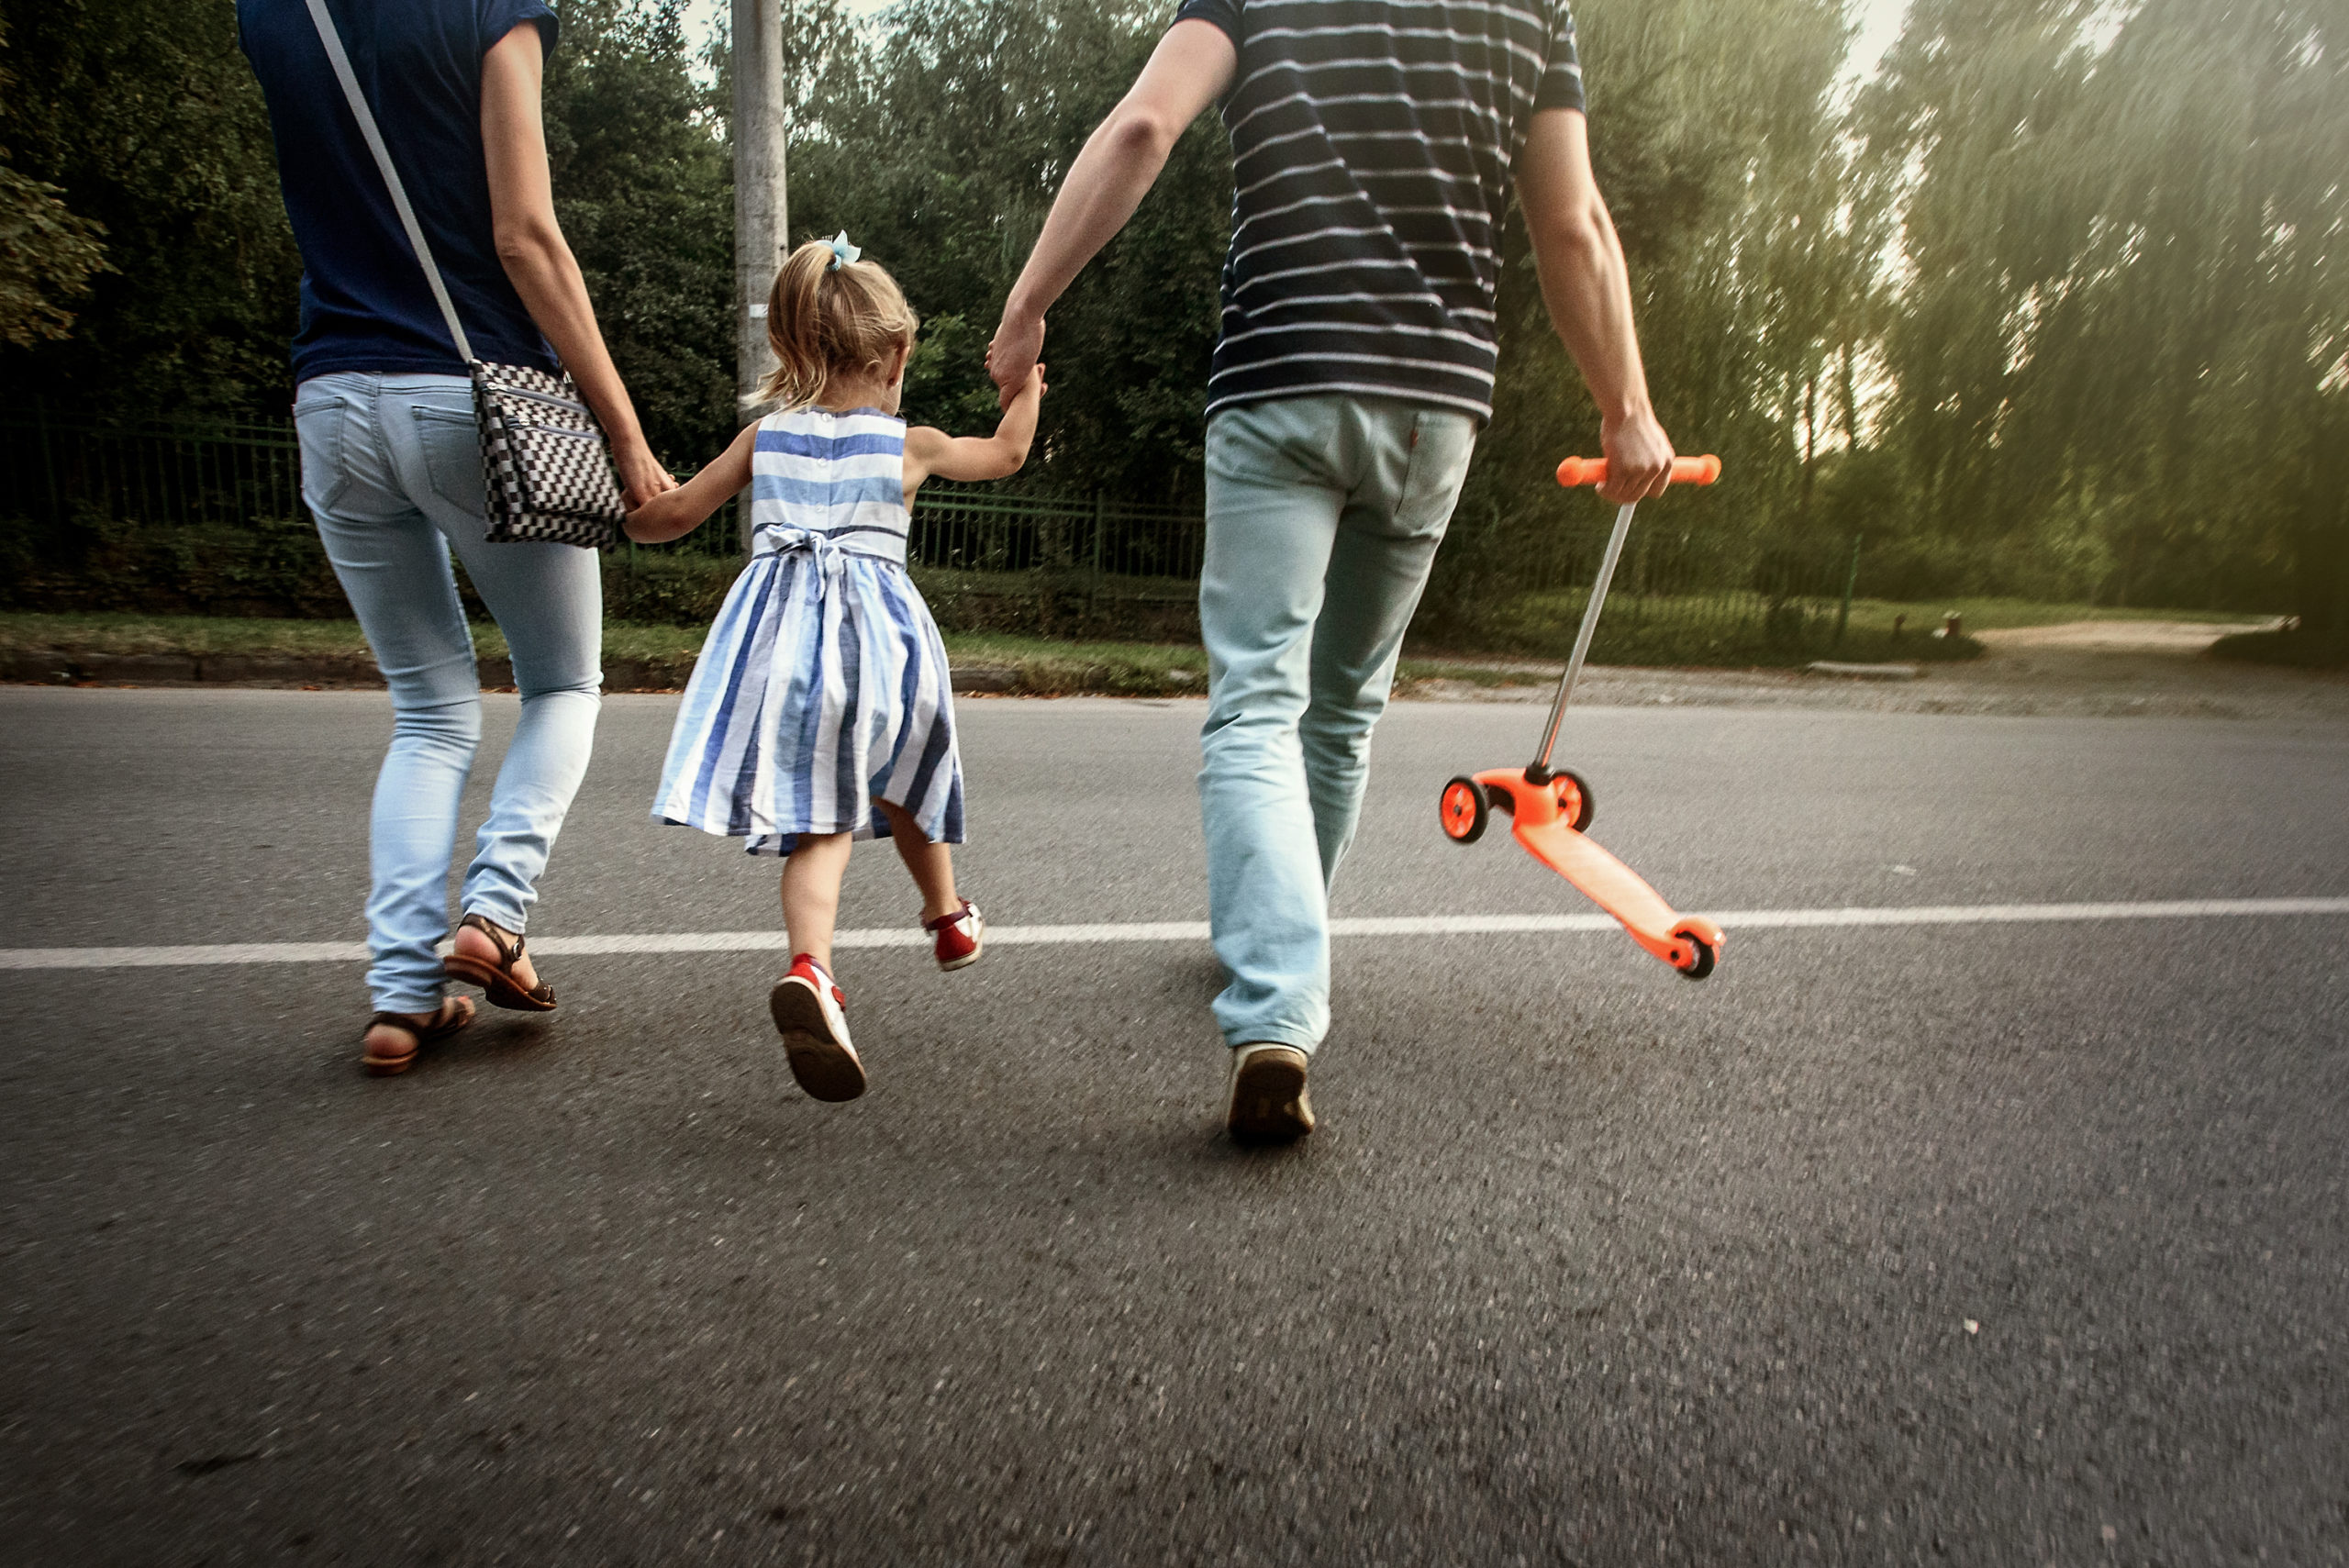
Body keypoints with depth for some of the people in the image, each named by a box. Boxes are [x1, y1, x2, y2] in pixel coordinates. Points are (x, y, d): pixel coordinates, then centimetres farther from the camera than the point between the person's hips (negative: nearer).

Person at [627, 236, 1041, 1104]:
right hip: (878, 633, 0)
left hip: (781, 635, 1)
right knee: (901, 787, 22)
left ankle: (809, 967, -26)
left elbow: (670, 516, 11)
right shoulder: (912, 445, 6)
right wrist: (1025, 385, 40)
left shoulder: (764, 438, 10)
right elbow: (1008, 452, 23)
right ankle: (949, 919, 42)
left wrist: (626, 515, 32)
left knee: (821, 816, -2)